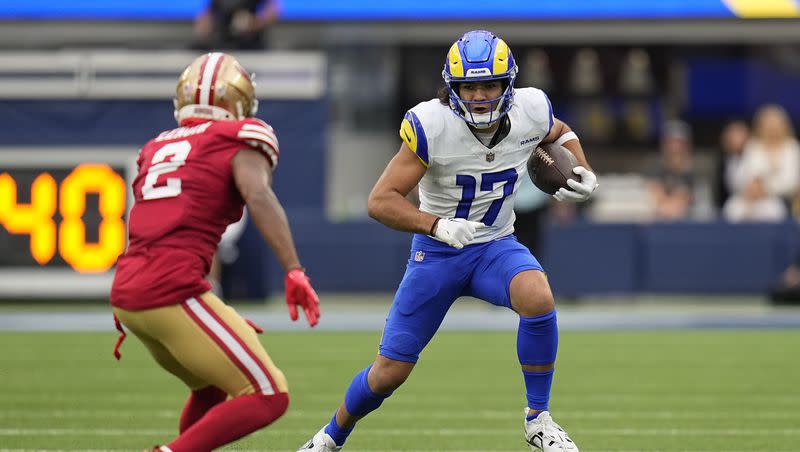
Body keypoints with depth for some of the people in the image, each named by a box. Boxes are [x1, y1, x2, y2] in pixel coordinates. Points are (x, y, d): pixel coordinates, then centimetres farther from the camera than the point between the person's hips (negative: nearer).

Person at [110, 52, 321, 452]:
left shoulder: (157, 149, 22)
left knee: (212, 388, 28)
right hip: (173, 294, -8)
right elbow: (258, 197, -16)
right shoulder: (239, 142, 4)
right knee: (269, 397, -3)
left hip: (126, 295, 8)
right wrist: (295, 271, -21)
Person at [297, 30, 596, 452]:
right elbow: (380, 201, -24)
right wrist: (438, 225, -38)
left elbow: (560, 134, 13)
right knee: (389, 372, 2)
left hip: (495, 247, 2)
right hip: (437, 254, -2)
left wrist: (583, 173, -7)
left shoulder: (530, 111, -14)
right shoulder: (431, 126, -25)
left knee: (537, 297, -32)